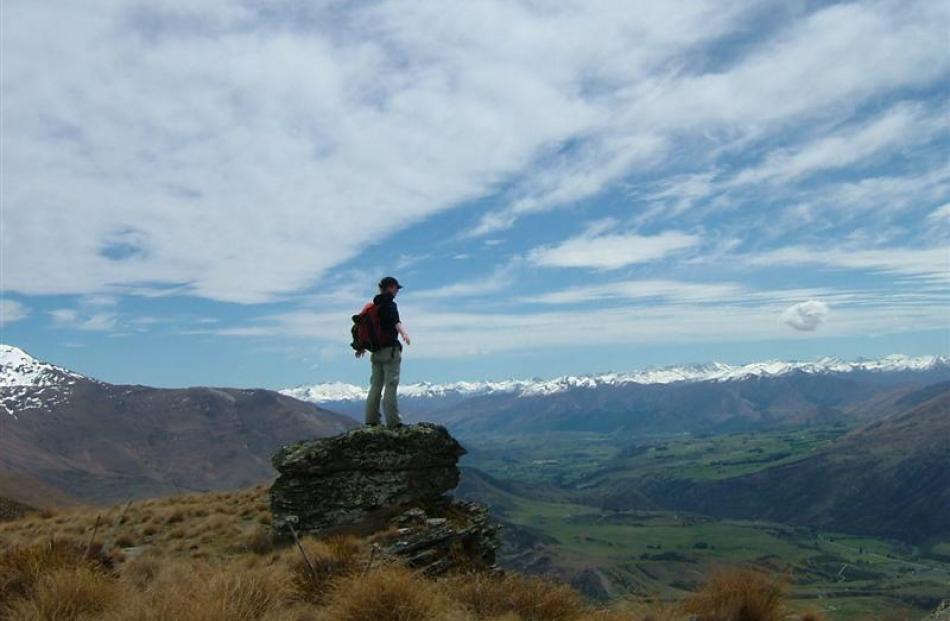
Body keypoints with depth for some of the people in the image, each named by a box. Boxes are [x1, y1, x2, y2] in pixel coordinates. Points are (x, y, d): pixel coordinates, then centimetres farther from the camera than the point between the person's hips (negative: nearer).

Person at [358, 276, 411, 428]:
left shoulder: (374, 306, 18)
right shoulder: (389, 304, -8)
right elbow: (395, 320, -29)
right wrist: (403, 332, -48)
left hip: (376, 351, 8)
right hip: (390, 349, -8)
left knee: (376, 385, 11)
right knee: (391, 385, -9)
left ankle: (371, 420, 13)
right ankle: (393, 421, -11)